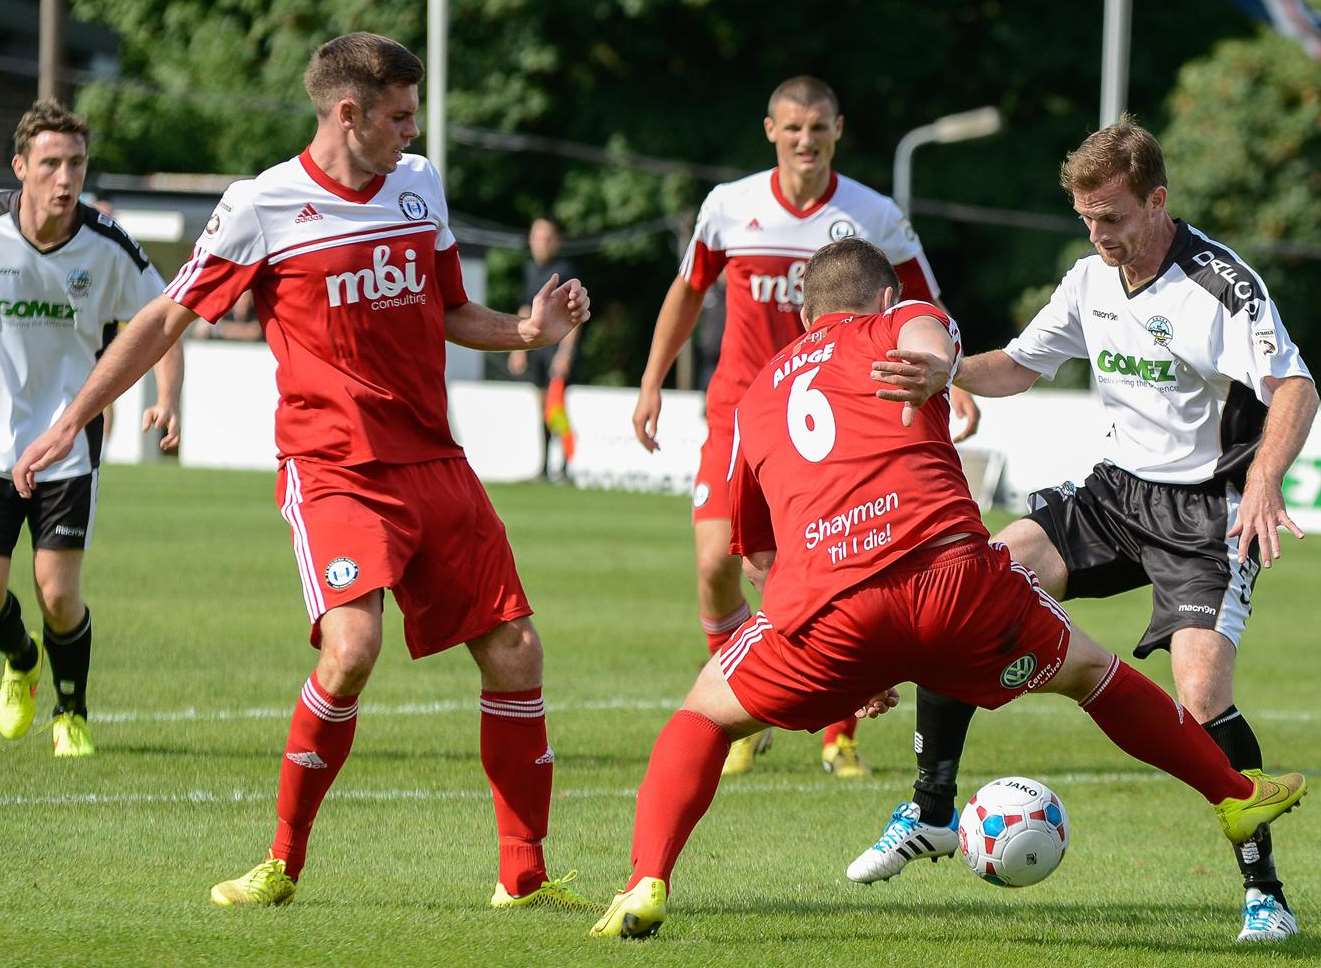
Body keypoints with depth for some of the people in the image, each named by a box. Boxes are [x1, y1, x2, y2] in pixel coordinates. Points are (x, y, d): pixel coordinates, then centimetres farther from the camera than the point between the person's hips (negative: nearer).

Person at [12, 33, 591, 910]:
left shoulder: (420, 186, 11)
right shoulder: (263, 207, -6)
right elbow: (167, 319, 2)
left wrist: (528, 329, 3)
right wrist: (72, 421, 2)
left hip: (435, 466, 6)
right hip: (333, 468, -6)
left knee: (515, 651, 0)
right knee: (352, 646, -25)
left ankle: (526, 877, 11)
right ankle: (283, 864, -8)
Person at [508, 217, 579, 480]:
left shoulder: (564, 271, -8)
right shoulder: (530, 269, 13)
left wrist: (565, 352, -17)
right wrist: (519, 347, 18)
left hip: (558, 343, -7)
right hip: (535, 345, 7)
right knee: (542, 405, 8)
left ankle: (565, 465, -12)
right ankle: (546, 466, 12)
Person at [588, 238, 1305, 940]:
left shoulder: (756, 397, 31)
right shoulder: (901, 322, 21)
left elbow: (758, 557, 37)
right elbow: (925, 333, -8)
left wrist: (858, 668, 44)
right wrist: (931, 368, -31)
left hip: (825, 606, 1)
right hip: (955, 578, -1)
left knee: (705, 715, 23)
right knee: (1091, 672, 25)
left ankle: (647, 884, 3)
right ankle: (1235, 796, 39)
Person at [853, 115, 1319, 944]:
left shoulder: (1220, 283, -18)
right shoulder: (1093, 279, 4)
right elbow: (1021, 365, 14)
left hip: (1208, 511, -7)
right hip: (1121, 492, 7)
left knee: (1201, 693, -24)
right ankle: (931, 815, 5)